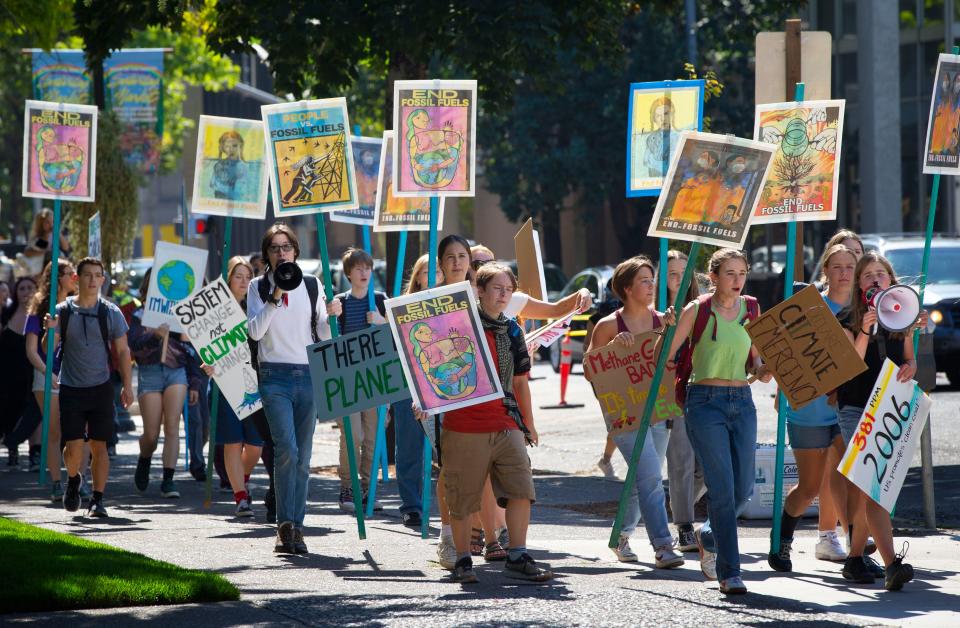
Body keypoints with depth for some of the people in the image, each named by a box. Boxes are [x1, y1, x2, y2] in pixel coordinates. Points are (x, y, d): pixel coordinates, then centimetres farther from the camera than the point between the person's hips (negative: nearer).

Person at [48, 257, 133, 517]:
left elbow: (122, 351, 7)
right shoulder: (63, 311, 0)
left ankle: (97, 499, 8)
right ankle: (73, 481, 24)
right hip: (71, 388, -1)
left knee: (99, 445, 0)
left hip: (101, 388, 1)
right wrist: (50, 331, -22)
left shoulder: (111, 313, 2)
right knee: (73, 446, -6)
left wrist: (127, 386, 1)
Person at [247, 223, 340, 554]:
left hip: (308, 375, 3)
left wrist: (330, 316, -11)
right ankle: (286, 524, -14)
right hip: (275, 376, -3)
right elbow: (254, 331, -7)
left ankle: (295, 527, 10)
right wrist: (275, 299, -16)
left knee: (303, 455, 3)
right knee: (286, 448, -18)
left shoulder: (312, 285, 10)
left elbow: (323, 335, 9)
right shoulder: (258, 287, 6)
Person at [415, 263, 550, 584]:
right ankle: (463, 560, 13)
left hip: (505, 425, 4)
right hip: (464, 425, -4)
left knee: (521, 490, -6)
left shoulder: (512, 331, 13)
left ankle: (517, 557, -2)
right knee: (461, 498, 1)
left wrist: (527, 421, 24)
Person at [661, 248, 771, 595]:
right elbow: (668, 355, -1)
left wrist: (762, 369, -1)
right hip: (705, 401, -5)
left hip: (742, 401, 5)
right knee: (723, 488, -11)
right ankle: (729, 572, -7)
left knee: (743, 488, 6)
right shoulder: (698, 310, -5)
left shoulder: (751, 308, 9)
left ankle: (708, 535, 36)